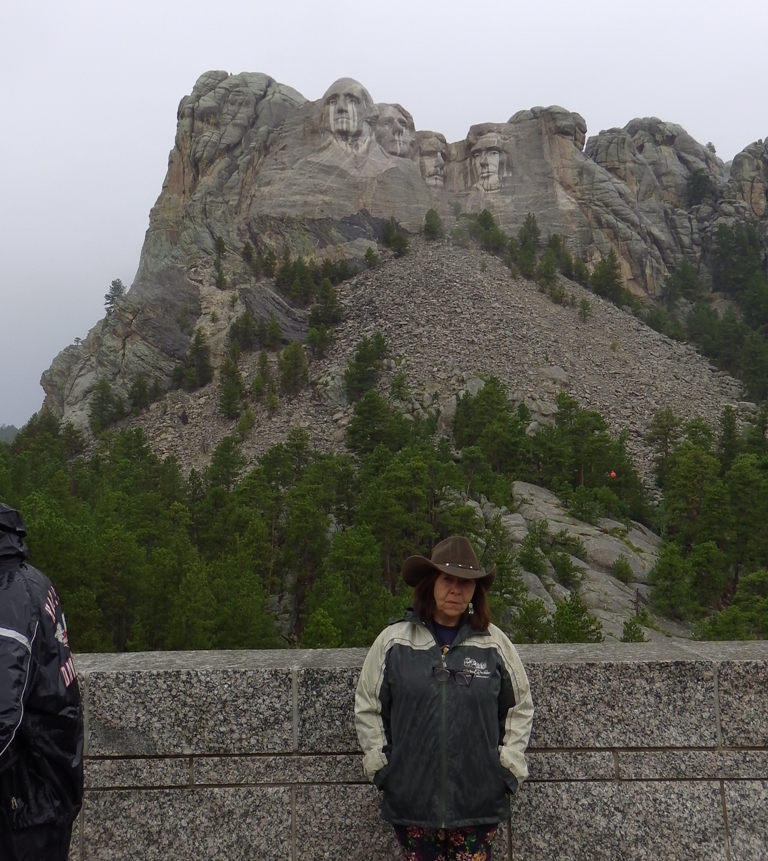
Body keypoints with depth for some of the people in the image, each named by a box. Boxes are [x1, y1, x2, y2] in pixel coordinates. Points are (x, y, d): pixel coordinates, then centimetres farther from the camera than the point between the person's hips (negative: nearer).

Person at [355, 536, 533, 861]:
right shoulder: (393, 641, -4)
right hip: (411, 797, 0)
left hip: (478, 799, 0)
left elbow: (520, 706, 10)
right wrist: (380, 764, 2)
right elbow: (367, 708, 5)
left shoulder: (494, 643, -1)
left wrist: (509, 766, 4)